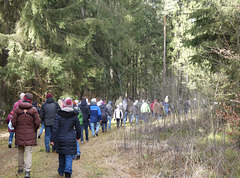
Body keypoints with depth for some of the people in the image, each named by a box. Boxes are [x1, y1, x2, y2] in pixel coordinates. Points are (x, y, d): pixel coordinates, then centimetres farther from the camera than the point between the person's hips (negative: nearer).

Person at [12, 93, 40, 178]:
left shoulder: (17, 109, -3)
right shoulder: (34, 110, -7)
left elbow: (13, 122, -2)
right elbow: (37, 123, -5)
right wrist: (34, 130, 13)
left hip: (19, 134, 2)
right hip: (30, 135, -2)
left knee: (20, 152, 17)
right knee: (28, 152, -1)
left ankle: (20, 168, 28)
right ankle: (27, 171, -10)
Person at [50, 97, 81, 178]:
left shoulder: (58, 115, -6)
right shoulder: (74, 115, -3)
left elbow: (55, 128, -7)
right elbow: (78, 128, 5)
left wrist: (52, 139, -1)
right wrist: (78, 136, 23)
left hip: (60, 139, 1)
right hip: (71, 139, -1)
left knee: (61, 155, 16)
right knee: (69, 156, 1)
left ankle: (61, 171, 31)